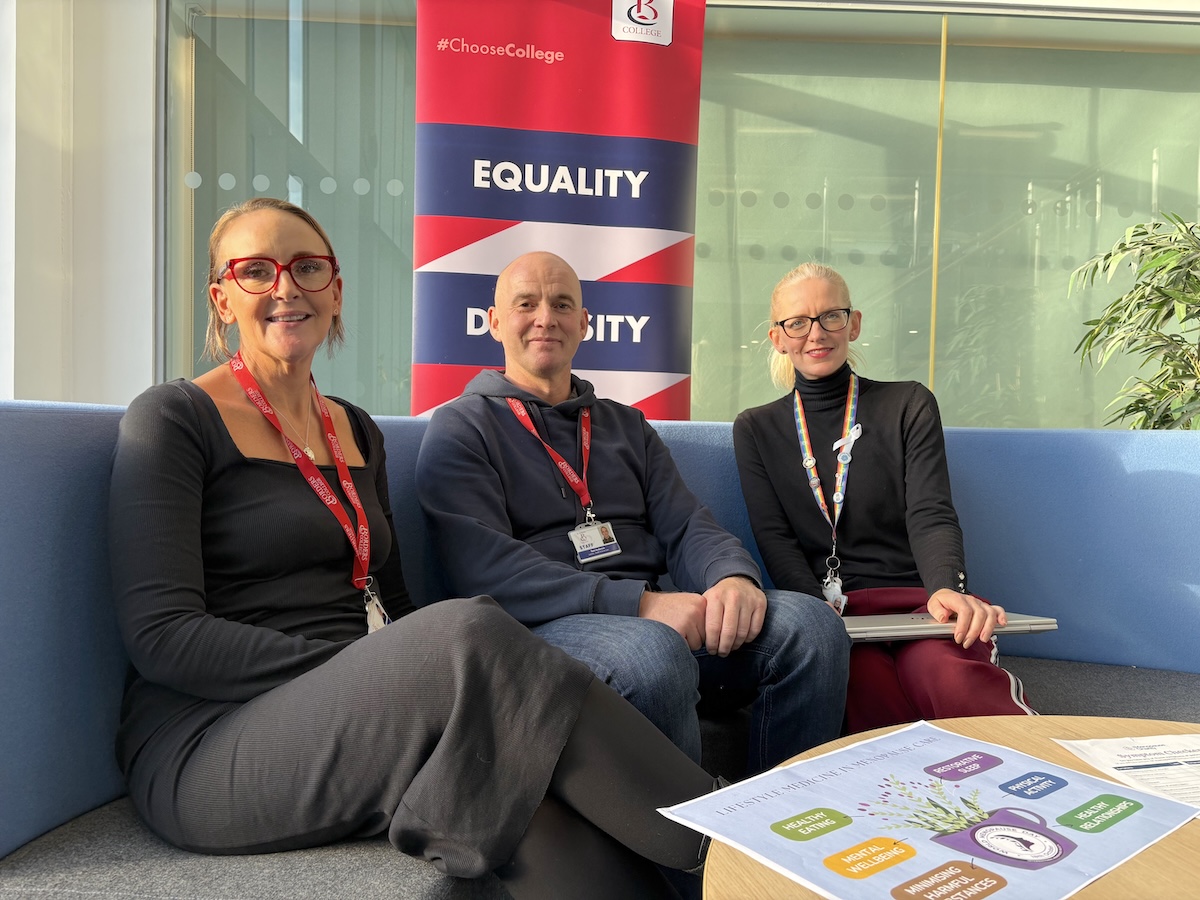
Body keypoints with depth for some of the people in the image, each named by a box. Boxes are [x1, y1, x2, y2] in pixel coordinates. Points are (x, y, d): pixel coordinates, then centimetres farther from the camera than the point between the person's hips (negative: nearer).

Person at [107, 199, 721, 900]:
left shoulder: (358, 433, 16)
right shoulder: (175, 418, -2)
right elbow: (162, 635, -11)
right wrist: (368, 673, -19)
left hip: (359, 723, 5)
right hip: (212, 747, -5)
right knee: (472, 629, -32)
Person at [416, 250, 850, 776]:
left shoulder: (626, 425, 23)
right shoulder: (460, 429, 5)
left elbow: (687, 526, 13)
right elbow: (486, 570, -10)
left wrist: (734, 577, -13)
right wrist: (639, 603, -20)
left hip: (654, 617, 5)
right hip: (546, 626, -5)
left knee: (811, 624, -19)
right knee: (652, 654, -37)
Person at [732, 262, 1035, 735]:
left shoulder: (909, 405, 11)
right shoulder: (756, 429, 13)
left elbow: (930, 514, -2)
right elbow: (775, 541, 3)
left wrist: (947, 588, -25)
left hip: (917, 601, 0)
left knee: (947, 672, -37)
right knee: (865, 682, -36)